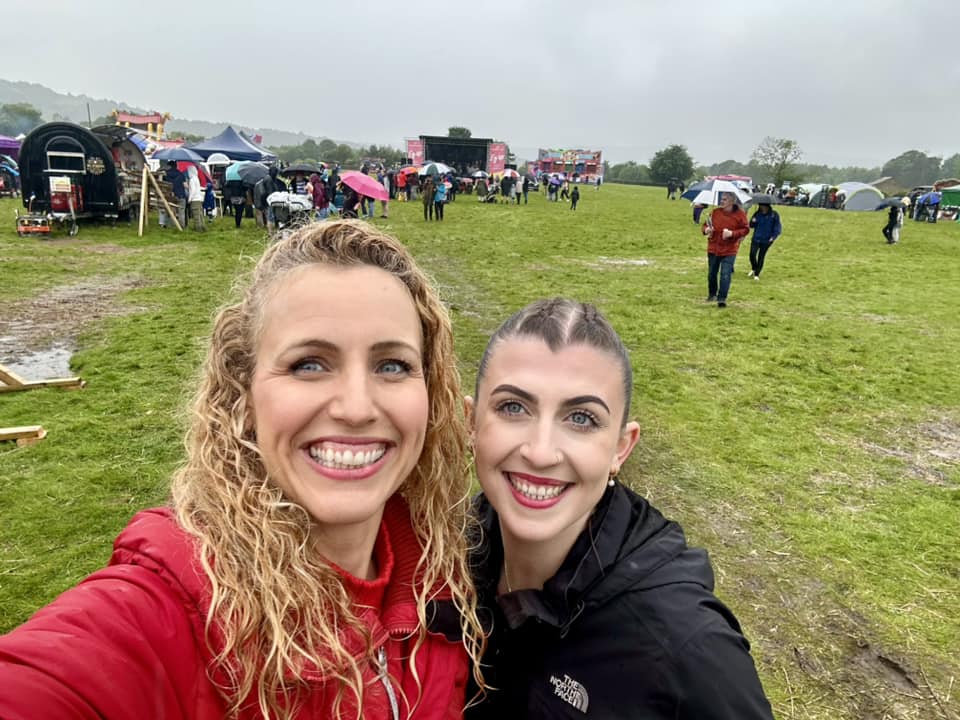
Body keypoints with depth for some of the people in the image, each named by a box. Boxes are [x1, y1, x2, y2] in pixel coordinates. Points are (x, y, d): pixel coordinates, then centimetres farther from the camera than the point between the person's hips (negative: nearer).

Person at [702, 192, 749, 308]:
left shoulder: (740, 214, -6)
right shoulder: (715, 212, 1)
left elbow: (745, 229, -5)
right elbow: (705, 225, 10)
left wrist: (732, 233, -20)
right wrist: (706, 229, -13)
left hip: (729, 251, -4)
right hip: (713, 248, 4)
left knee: (725, 275, -10)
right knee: (712, 273, 15)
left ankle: (722, 299, -4)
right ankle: (712, 294, 36)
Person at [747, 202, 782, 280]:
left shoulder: (774, 215, -5)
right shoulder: (757, 214, 2)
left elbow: (777, 227, -1)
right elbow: (751, 226, 6)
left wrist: (774, 236, -13)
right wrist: (753, 222, -16)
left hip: (766, 240, -2)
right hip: (756, 238, 2)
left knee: (761, 256, 2)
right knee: (752, 255, -8)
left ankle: (757, 274, 15)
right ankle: (753, 269, 22)